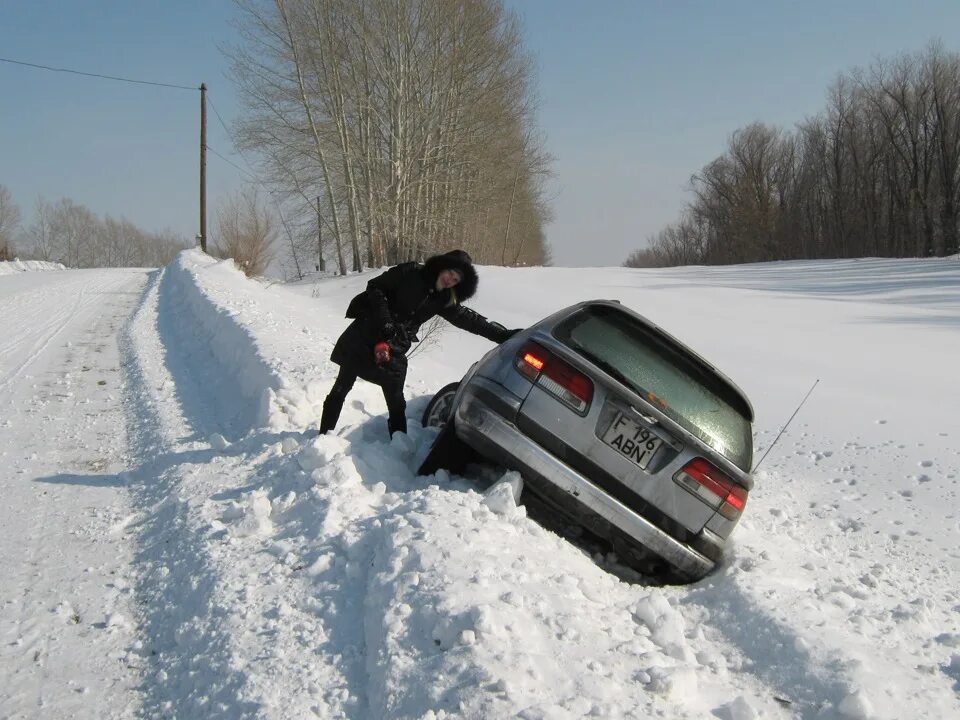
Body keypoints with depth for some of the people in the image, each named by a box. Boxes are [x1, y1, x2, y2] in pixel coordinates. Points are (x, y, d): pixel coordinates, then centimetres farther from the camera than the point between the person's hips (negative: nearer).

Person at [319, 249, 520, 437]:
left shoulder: (443, 301, 5)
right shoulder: (411, 273, -6)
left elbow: (468, 319, 7)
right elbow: (375, 287, -7)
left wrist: (504, 335, 1)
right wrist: (385, 323, -17)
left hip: (394, 350, 3)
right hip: (364, 336, -3)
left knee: (396, 402, 0)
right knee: (341, 387, 3)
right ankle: (324, 435, 13)